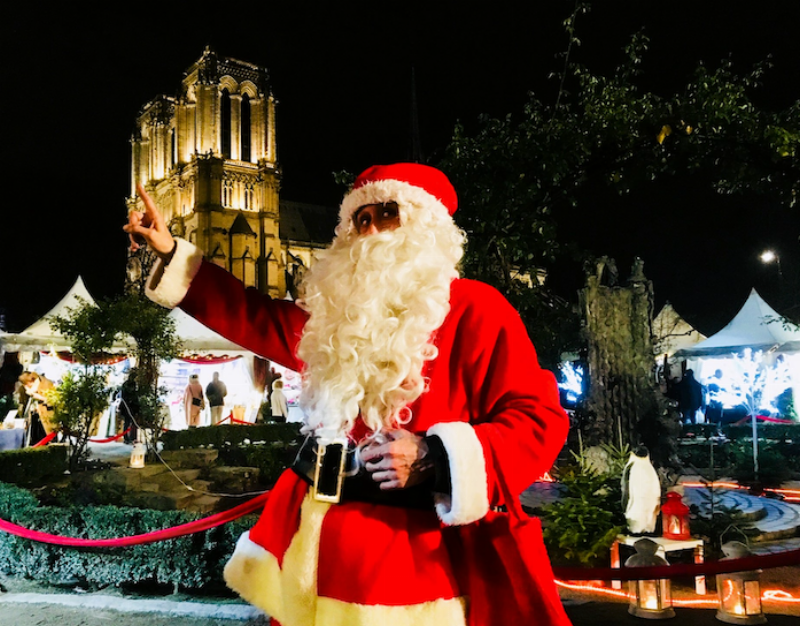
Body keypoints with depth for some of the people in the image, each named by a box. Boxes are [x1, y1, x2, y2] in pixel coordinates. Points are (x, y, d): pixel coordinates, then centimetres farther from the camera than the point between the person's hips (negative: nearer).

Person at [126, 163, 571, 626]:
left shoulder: (475, 309, -8)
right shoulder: (337, 310, 11)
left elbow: (539, 419, -11)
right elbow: (259, 320, 22)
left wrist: (437, 459, -22)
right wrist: (171, 252, 19)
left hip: (412, 551, -6)